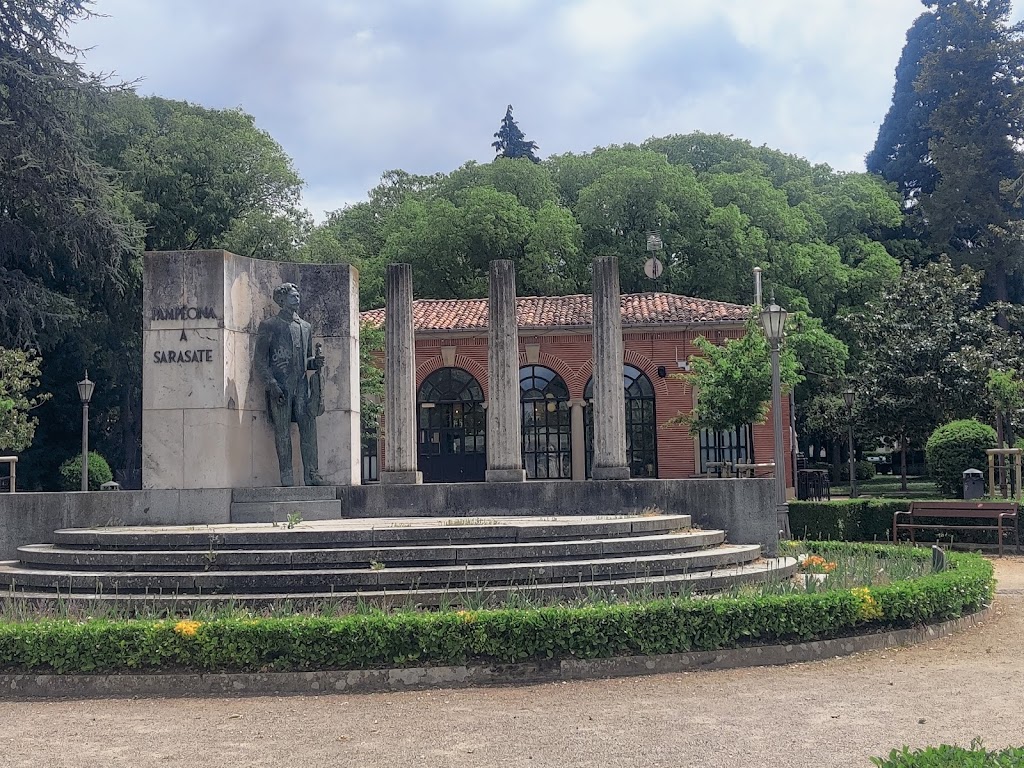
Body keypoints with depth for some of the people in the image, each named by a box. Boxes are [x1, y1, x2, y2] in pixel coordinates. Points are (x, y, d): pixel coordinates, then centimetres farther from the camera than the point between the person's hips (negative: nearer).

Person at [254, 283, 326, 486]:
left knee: (308, 427, -4)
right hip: (279, 385, -4)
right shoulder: (268, 326, 5)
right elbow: (260, 360, 0)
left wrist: (316, 362, 3)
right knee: (283, 430, -4)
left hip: (301, 384, 4)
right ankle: (286, 476, -1)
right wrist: (271, 384, -12)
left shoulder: (306, 327, 20)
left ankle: (311, 473, -4)